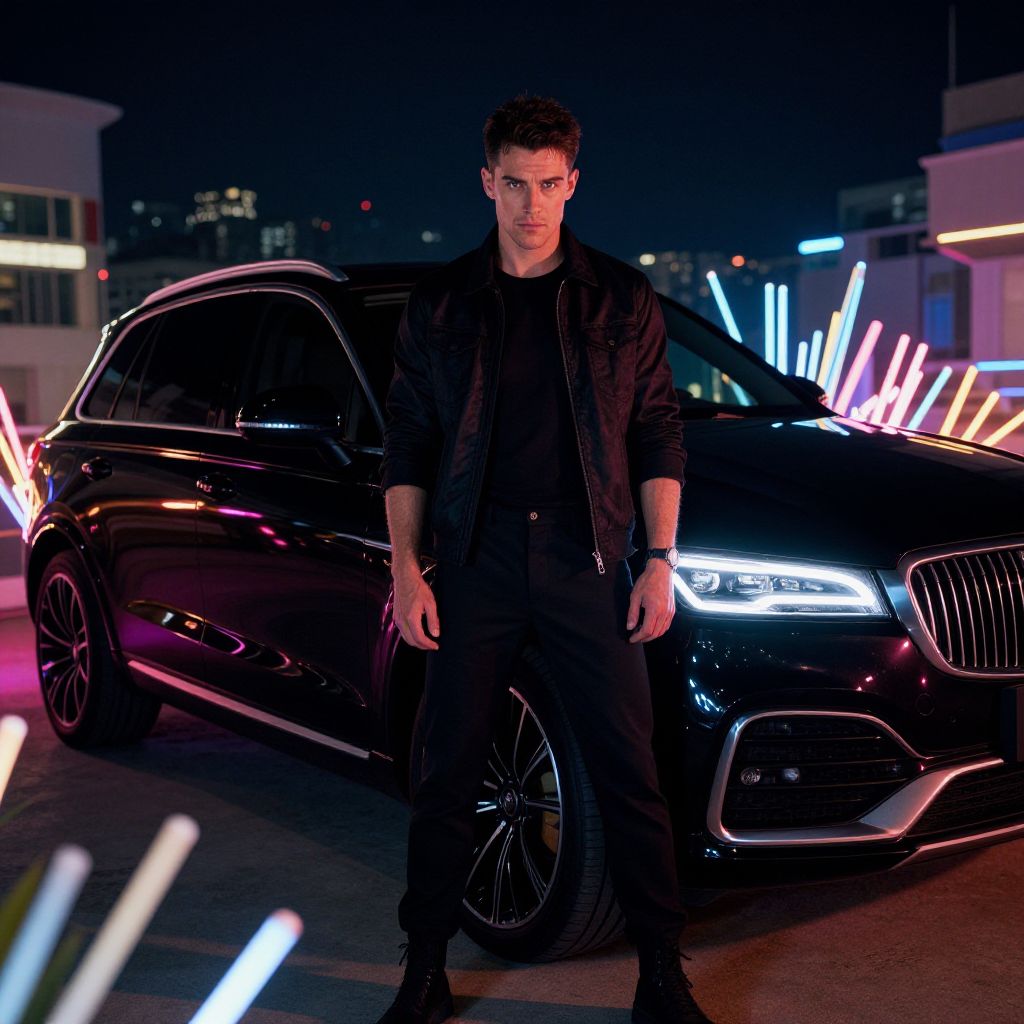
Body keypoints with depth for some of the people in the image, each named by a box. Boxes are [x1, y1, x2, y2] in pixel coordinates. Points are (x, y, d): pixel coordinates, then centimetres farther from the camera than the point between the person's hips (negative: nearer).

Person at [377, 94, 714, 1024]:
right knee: (449, 774, 6)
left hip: (588, 563, 0)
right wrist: (407, 569, 0)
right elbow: (408, 446, 8)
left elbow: (658, 439, 6)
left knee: (629, 775, 2)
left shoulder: (621, 297, 7)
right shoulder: (441, 303, 8)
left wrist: (661, 562, -2)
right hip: (476, 563, 1)